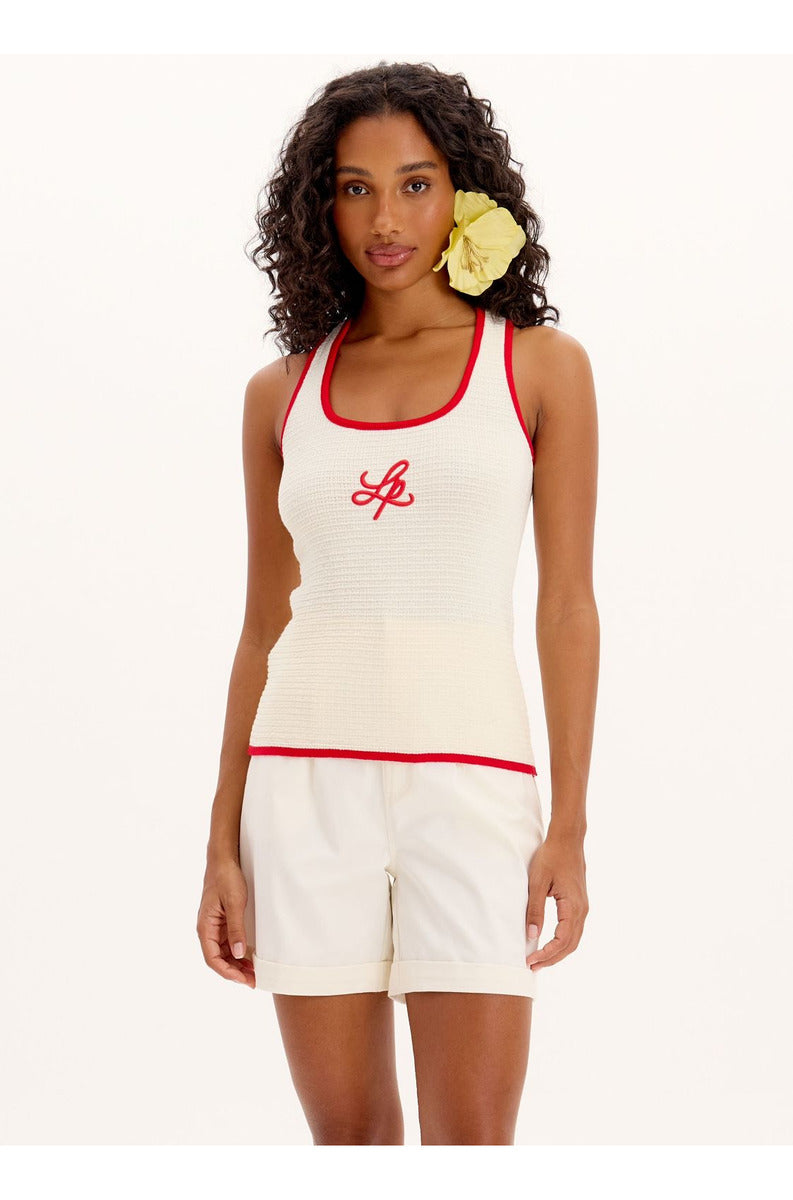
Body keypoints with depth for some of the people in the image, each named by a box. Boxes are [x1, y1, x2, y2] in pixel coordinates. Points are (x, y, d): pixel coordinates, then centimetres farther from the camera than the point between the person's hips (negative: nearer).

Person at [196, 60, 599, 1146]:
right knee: (348, 1136, 5)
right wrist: (223, 846, 9)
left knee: (472, 1146, -6)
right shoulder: (283, 393, 10)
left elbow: (567, 605, 1)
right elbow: (265, 626, 12)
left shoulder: (541, 366, 4)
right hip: (309, 782, 2)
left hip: (468, 781, -2)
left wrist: (570, 827, -5)